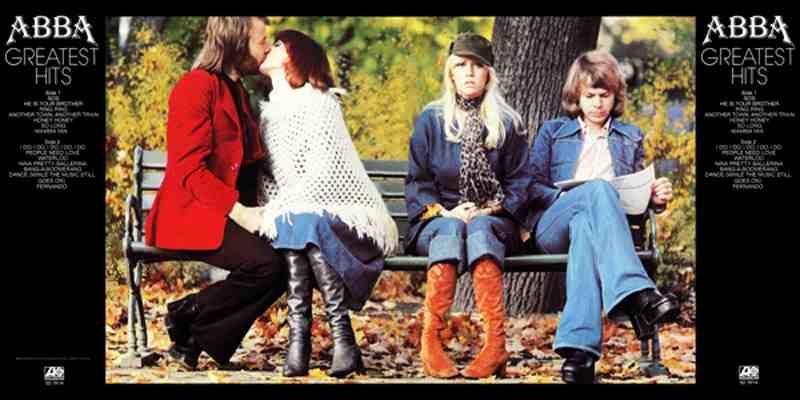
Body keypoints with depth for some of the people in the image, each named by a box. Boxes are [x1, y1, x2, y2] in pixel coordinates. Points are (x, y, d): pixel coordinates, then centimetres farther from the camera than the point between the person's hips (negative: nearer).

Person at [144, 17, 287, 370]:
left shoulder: (237, 91, 20)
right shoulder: (197, 87, -9)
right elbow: (189, 170, -17)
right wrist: (238, 211, -22)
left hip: (226, 213, 9)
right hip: (190, 215, -9)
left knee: (287, 264, -14)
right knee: (265, 264, -28)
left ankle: (198, 341, -8)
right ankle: (185, 316, -7)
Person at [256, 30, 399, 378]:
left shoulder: (319, 103, -4)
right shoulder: (267, 111, 17)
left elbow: (324, 170, -15)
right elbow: (264, 176, 13)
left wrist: (280, 207, -22)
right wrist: (271, 209, -7)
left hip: (344, 218, -4)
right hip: (292, 215, 5)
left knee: (303, 224, -34)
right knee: (288, 225, -29)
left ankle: (342, 334, -36)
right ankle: (298, 338, -38)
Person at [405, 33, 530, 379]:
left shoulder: (508, 124, 10)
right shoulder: (430, 120, 9)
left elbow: (519, 183, 6)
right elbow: (416, 181, 5)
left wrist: (491, 210, -12)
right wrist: (444, 212, -12)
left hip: (491, 222, 0)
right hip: (439, 219, 0)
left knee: (479, 228, -37)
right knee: (451, 229, -36)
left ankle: (496, 342, -50)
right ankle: (430, 341, -47)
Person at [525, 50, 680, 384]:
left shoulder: (631, 138, 30)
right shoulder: (553, 132, 24)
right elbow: (532, 186, 13)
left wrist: (655, 198, 6)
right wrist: (566, 197, -6)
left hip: (602, 223, 1)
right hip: (552, 227, -1)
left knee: (585, 226, -43)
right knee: (599, 189, -39)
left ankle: (579, 350, -59)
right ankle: (637, 296, -58)